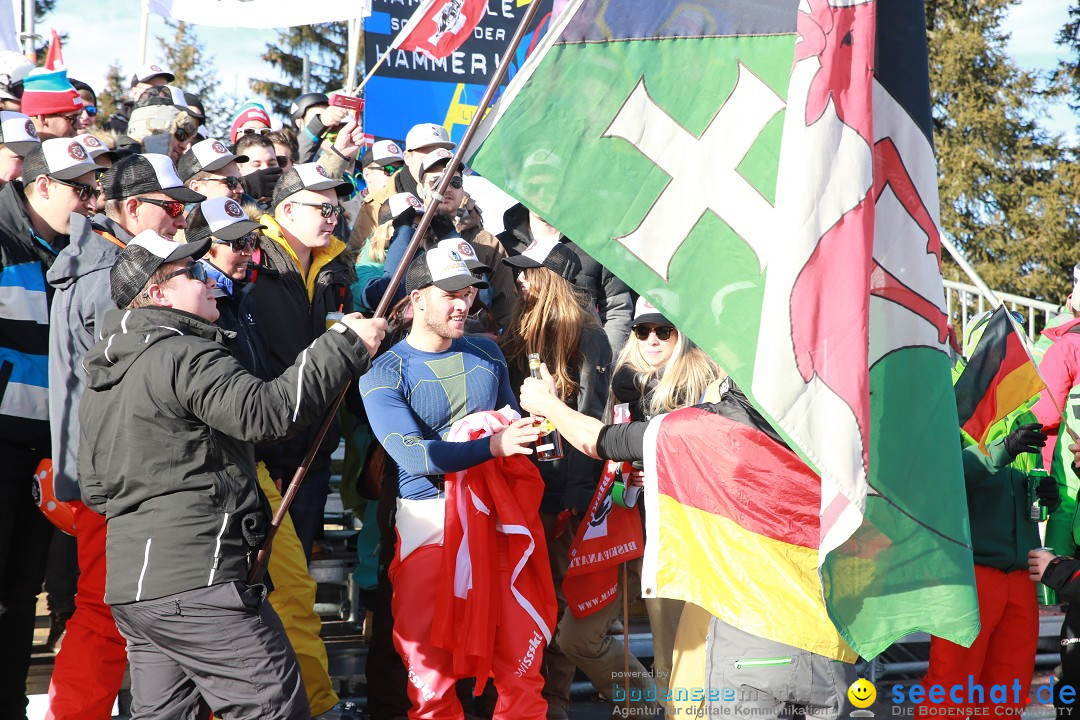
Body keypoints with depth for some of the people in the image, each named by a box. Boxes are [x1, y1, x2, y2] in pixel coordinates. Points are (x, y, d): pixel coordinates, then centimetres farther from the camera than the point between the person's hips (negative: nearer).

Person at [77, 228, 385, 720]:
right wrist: (346, 345, -18)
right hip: (194, 583, -10)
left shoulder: (102, 373, 19)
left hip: (129, 584, 10)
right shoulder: (183, 356, -11)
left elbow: (95, 488, 23)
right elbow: (266, 411, -24)